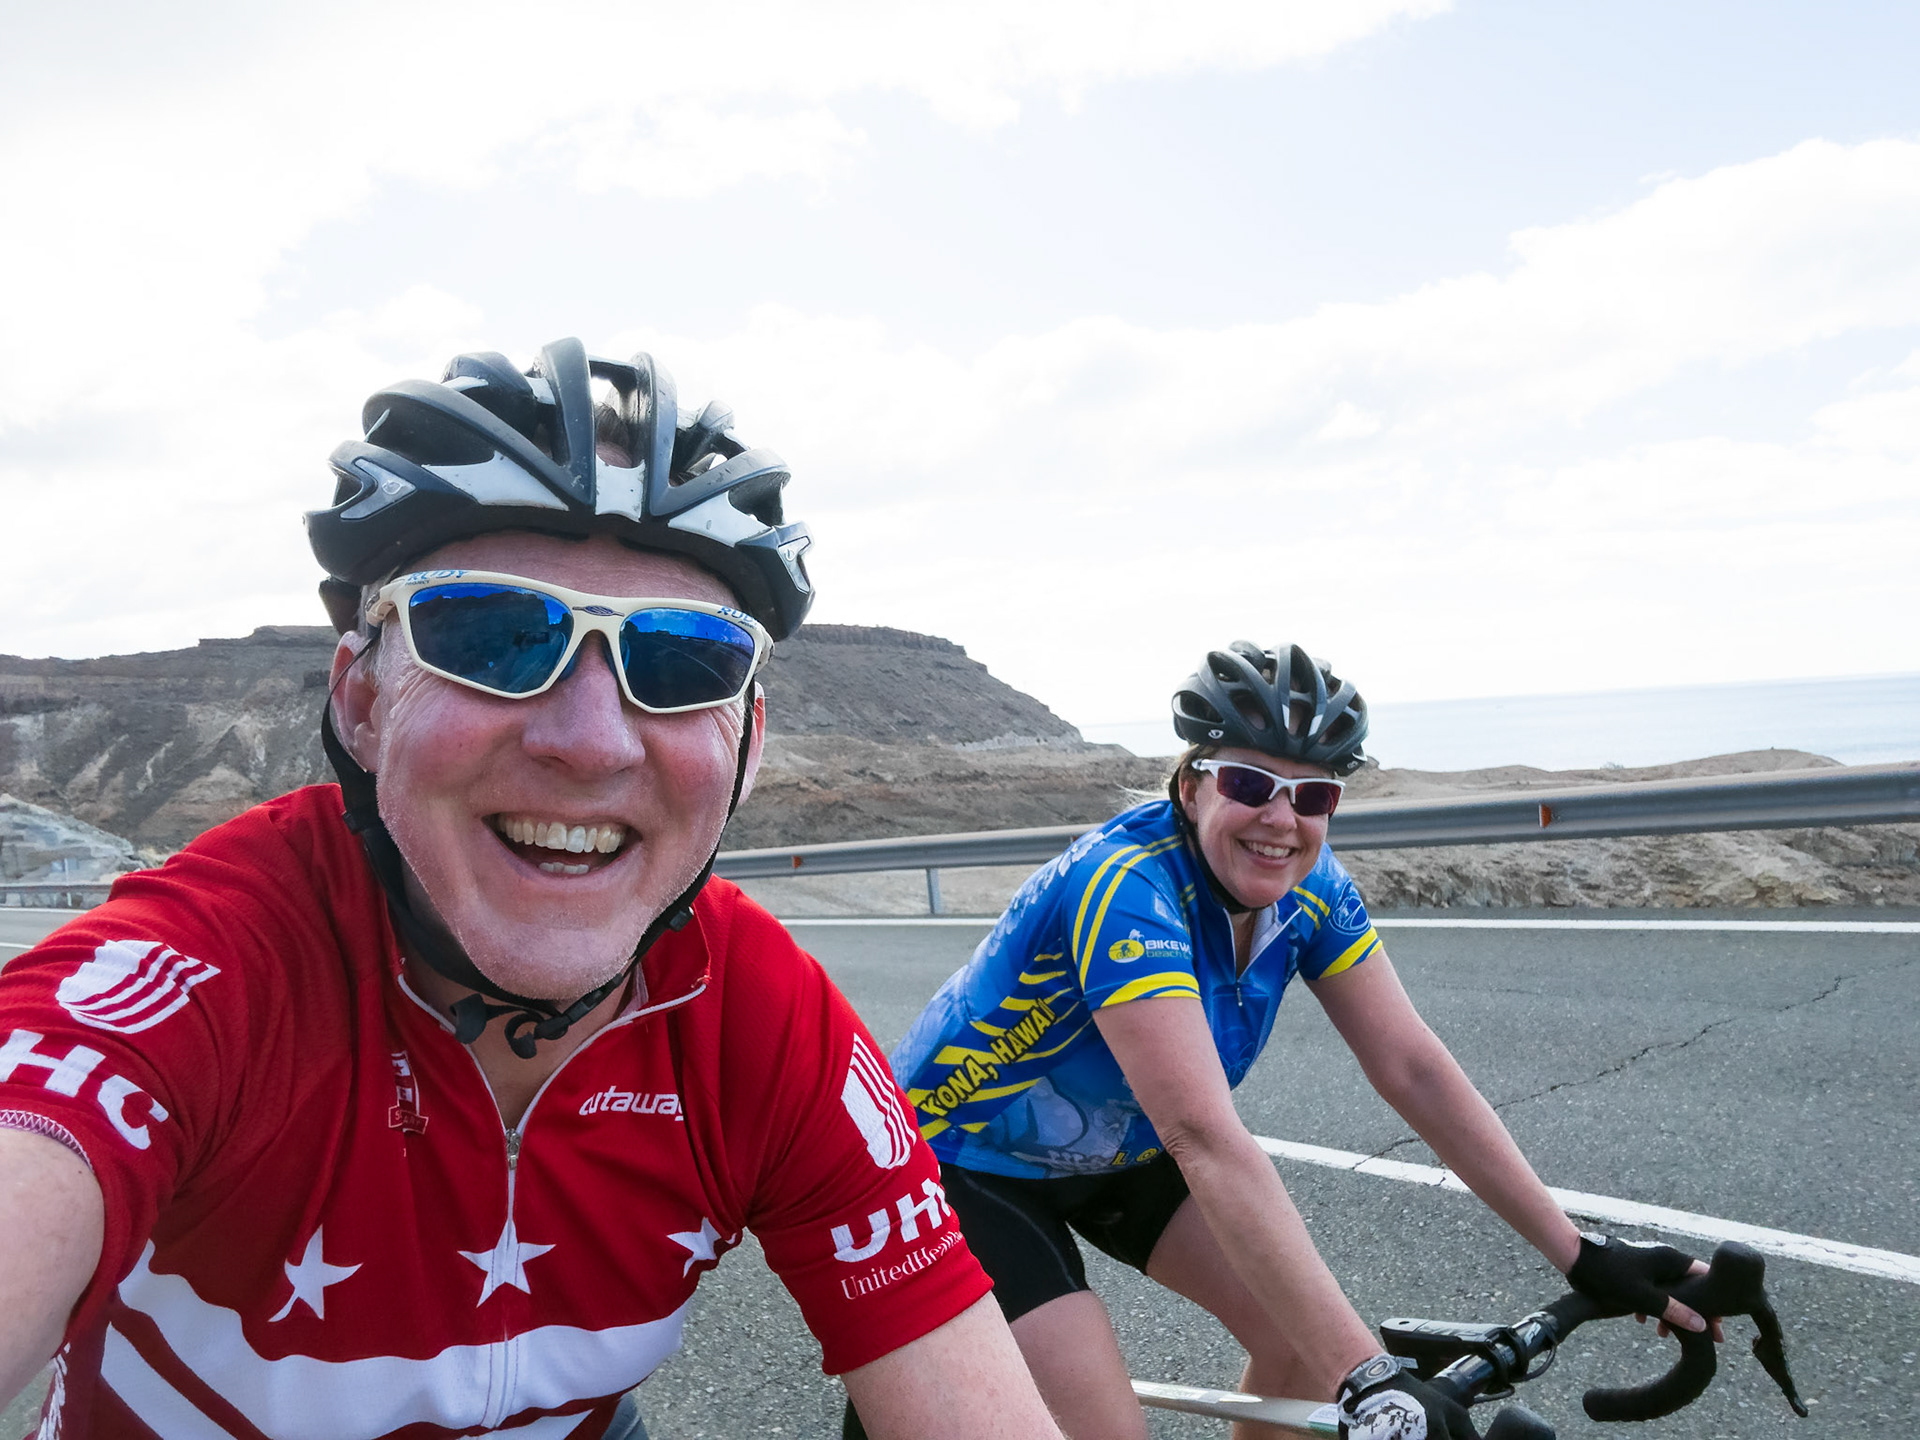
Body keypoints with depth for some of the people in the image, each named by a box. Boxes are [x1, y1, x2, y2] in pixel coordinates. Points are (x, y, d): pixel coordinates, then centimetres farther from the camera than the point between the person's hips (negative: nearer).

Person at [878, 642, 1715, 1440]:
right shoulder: (1127, 889, -35)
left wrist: (1579, 1256, -14)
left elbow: (1415, 1071, -11)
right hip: (966, 1160, -7)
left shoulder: (1308, 887, -14)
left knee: (1307, 1331, -4)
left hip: (1109, 1148, 7)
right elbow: (1206, 1142, -42)